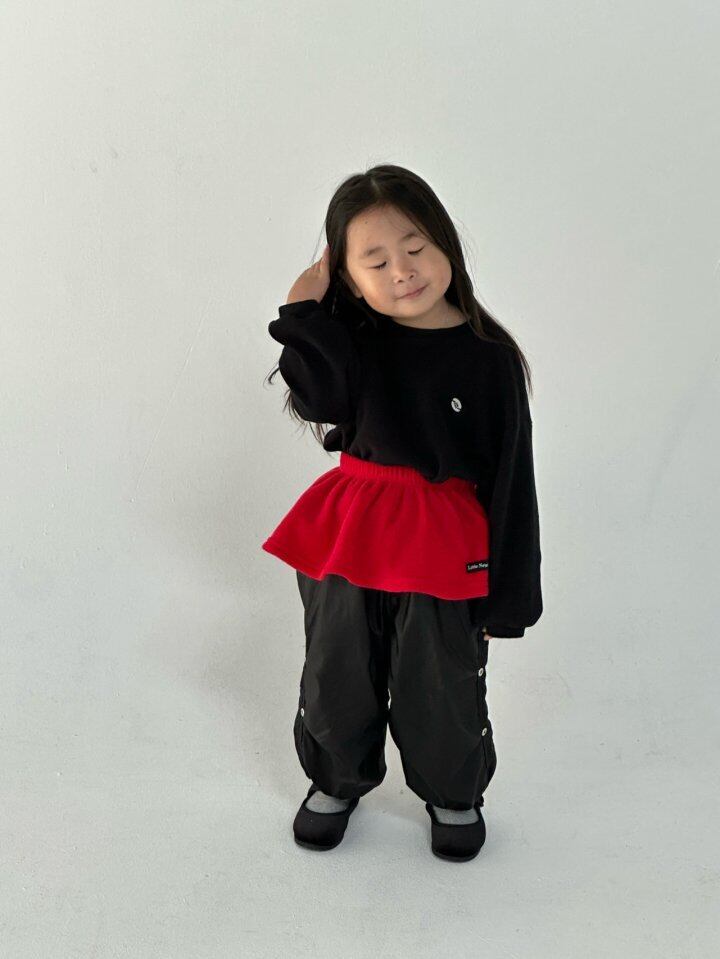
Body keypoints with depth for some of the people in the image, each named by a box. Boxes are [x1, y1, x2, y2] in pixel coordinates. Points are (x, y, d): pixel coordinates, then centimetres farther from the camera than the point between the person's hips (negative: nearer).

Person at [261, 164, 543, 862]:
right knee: (336, 675, 18)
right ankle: (337, 779, 46)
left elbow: (511, 478, -8)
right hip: (350, 530, 2)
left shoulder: (486, 356, -10)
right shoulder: (352, 337, -4)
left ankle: (454, 793, 42)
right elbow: (318, 399, -20)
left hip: (444, 543, -2)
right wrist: (305, 314, -22)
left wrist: (509, 592, -7)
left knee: (443, 685, 14)